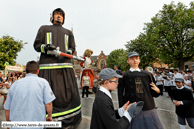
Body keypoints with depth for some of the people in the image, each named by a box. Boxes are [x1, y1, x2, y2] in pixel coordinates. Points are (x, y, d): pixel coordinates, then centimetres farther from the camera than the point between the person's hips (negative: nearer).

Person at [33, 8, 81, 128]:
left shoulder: (68, 32, 24)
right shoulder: (44, 29, 19)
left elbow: (73, 48, 18)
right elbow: (36, 45, 12)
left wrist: (69, 52, -5)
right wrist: (45, 47, -10)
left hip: (65, 65, 2)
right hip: (48, 65, -1)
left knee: (69, 92, -1)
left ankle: (71, 120, 13)